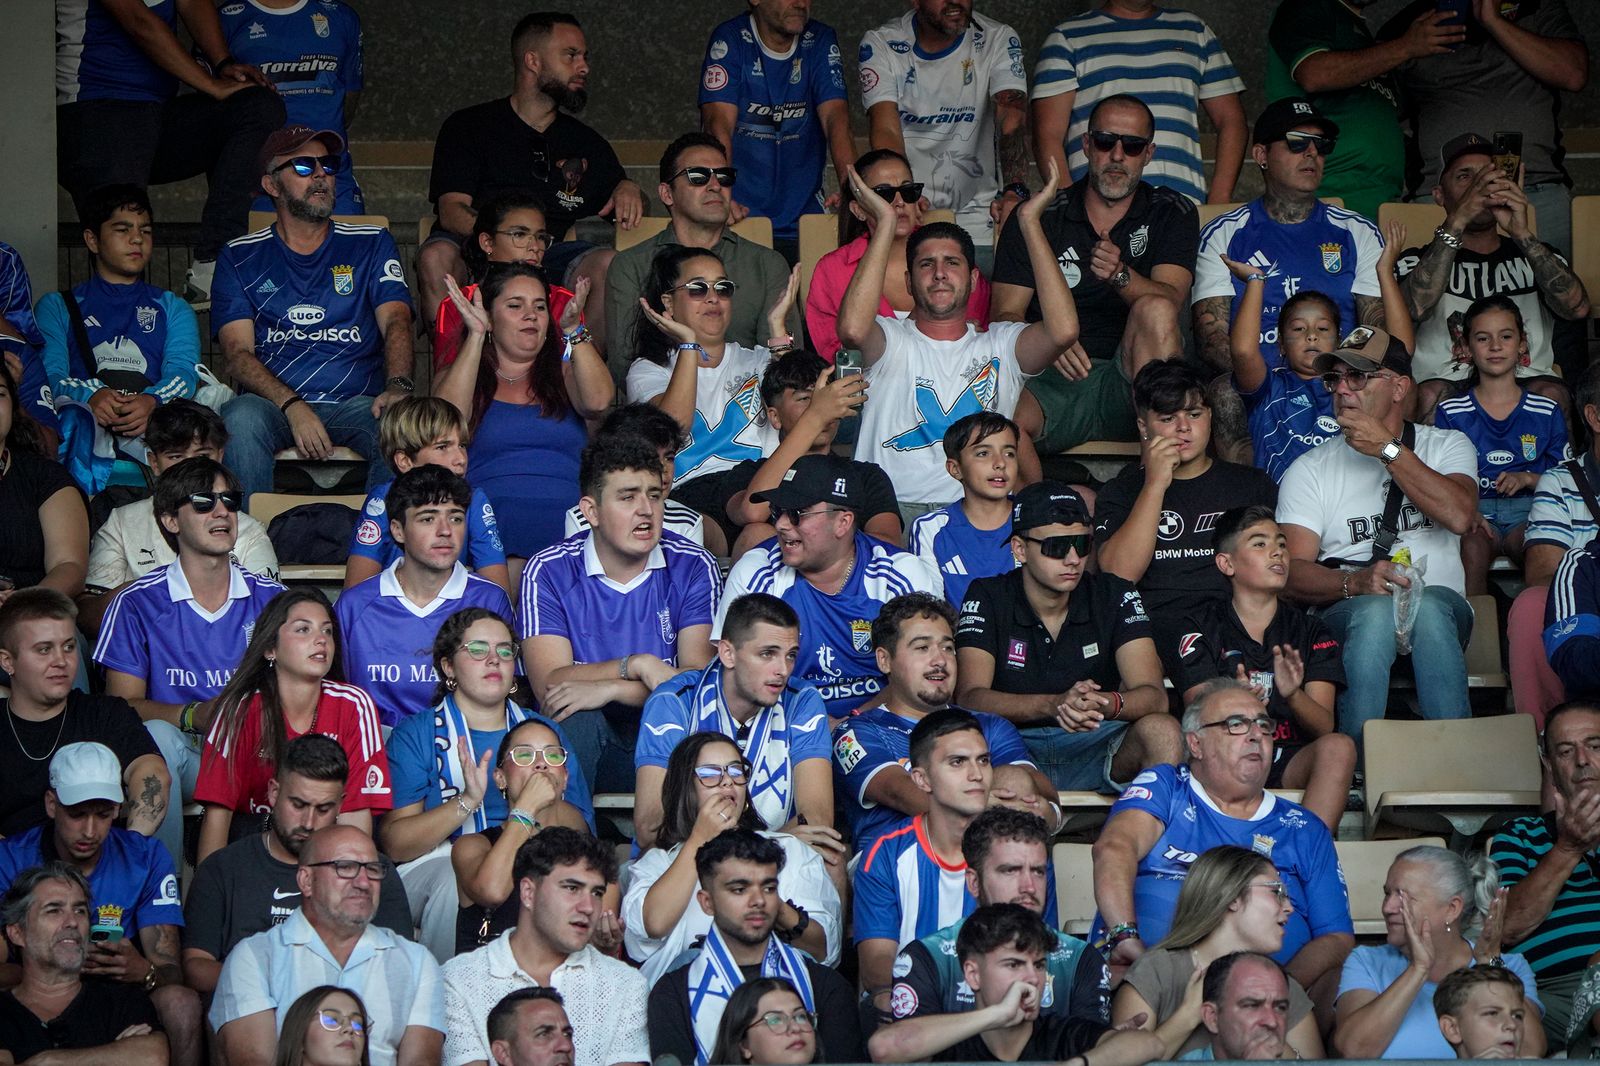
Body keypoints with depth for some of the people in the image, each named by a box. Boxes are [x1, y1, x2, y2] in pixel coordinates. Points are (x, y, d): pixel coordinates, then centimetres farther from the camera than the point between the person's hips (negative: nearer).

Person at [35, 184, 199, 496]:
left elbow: (183, 371, 11)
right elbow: (49, 373, 8)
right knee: (74, 417, -39)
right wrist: (90, 395, -18)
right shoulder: (57, 306, 28)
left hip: (153, 423, 1)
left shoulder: (172, 308, 32)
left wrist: (152, 401, -16)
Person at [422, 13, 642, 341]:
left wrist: (629, 190, 3)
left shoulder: (588, 143, 24)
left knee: (608, 263, -29)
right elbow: (451, 210, -2)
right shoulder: (468, 126, 12)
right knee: (437, 257, -35)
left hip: (554, 256, 2)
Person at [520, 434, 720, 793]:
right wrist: (637, 665, -21)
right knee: (576, 716, -33)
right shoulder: (547, 572, -3)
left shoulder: (693, 568, 0)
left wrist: (608, 689, -20)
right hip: (579, 746, 0)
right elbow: (548, 688, -13)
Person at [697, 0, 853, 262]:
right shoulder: (730, 41, -5)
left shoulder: (821, 42, 4)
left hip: (803, 217, 3)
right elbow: (719, 125, -16)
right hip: (740, 212, -3)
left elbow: (836, 121, -7)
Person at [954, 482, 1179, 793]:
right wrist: (1053, 705, -34)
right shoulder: (987, 598, -3)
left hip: (1096, 748, 2)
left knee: (1162, 731, -28)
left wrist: (1107, 704, -35)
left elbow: (1153, 696, -10)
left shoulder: (1116, 597, 1)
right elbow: (969, 697, -16)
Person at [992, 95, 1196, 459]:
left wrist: (1121, 275, -27)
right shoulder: (1036, 217, 12)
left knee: (1154, 309, -32)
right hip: (1053, 381, -1)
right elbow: (1006, 314, 5)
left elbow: (1169, 302, -5)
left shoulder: (1172, 214, 13)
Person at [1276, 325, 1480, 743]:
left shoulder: (1447, 445, 15)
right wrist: (1356, 582, -21)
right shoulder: (1310, 469, 13)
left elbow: (1459, 516, -9)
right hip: (1348, 611, 0)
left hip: (1440, 603, 1)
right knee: (1376, 609, -35)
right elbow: (1293, 572, -1)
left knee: (1428, 605, -35)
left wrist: (1388, 448, -7)